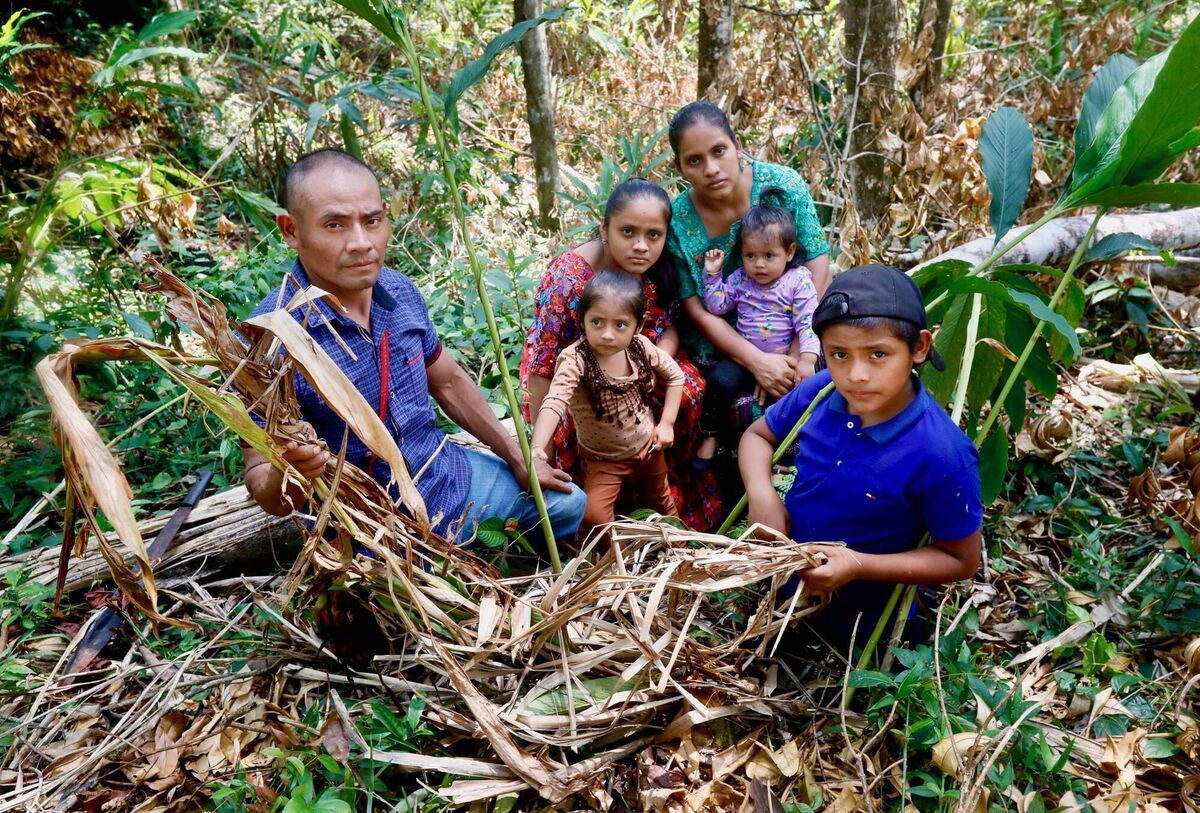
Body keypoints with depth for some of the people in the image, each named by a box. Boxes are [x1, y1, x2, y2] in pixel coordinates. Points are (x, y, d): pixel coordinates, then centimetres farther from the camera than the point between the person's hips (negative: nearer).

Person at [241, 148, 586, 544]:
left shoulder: (399, 290, -8)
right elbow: (262, 481, -20)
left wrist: (518, 458, 12)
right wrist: (288, 471, -44)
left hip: (451, 477, 6)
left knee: (568, 503, 12)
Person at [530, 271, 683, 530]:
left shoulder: (642, 347, -16)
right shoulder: (575, 359, -30)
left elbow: (675, 375, 2)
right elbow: (553, 402, -45)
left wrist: (667, 423, -4)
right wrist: (537, 449, -60)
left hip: (648, 448, 4)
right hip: (603, 459, -3)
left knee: (661, 504, 24)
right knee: (593, 516, -21)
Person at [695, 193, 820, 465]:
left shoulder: (798, 281, -7)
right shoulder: (739, 279, 4)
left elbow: (807, 323, -12)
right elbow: (716, 306, 5)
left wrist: (806, 359, -24)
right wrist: (712, 273, -3)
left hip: (787, 358, -1)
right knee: (721, 380, -22)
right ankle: (710, 435, -3)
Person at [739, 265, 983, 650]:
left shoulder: (941, 455, -34)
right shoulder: (818, 392, -20)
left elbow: (962, 560, -19)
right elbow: (757, 435, 0)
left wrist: (860, 567, -31)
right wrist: (761, 493, -21)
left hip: (864, 623, -4)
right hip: (784, 578, 5)